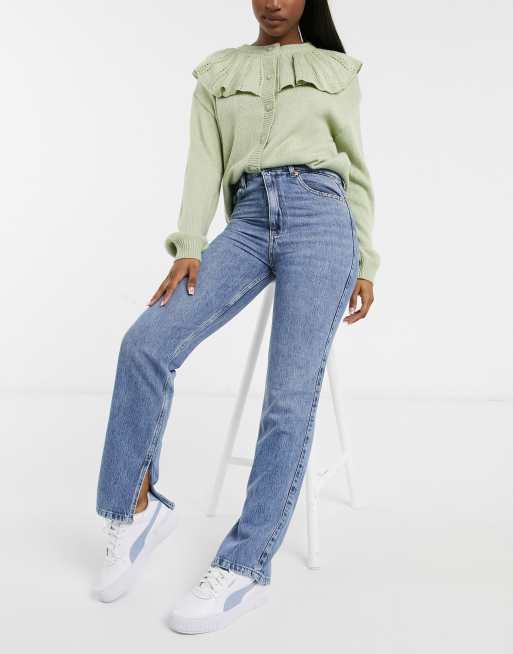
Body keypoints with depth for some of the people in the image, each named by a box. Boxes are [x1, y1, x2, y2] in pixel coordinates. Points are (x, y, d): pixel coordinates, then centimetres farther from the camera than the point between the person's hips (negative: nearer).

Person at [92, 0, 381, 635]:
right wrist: (188, 248, -7)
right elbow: (204, 165, 8)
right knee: (146, 342, -19)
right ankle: (137, 508, -2)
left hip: (320, 220, -1)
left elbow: (356, 172, 14)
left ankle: (245, 567, -6)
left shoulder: (337, 72, 18)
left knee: (291, 398, -15)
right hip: (247, 225, 2)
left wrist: (366, 264, 5)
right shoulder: (217, 74, 21)